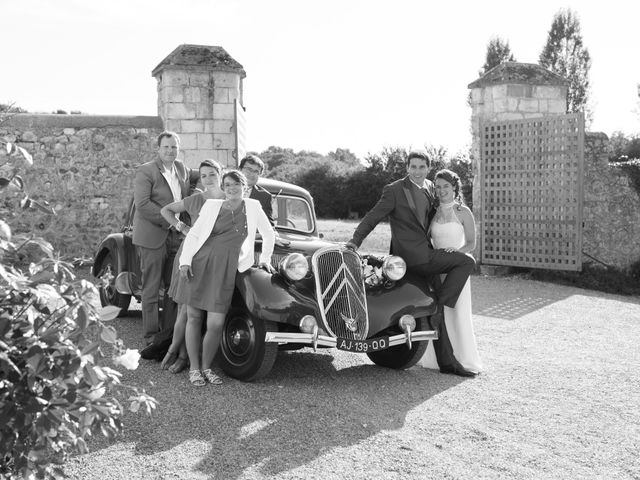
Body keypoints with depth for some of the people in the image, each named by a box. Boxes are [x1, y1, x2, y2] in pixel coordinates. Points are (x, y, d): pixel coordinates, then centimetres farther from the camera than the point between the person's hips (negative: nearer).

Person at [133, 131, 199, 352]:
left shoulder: (181, 169, 12)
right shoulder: (146, 171, -8)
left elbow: (195, 176, 33)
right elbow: (142, 204, -17)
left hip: (176, 237, 6)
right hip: (152, 237, -6)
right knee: (151, 290, -2)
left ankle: (169, 334, 18)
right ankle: (152, 339, 3)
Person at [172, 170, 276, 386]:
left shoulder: (253, 207, 9)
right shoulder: (211, 205, 8)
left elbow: (269, 234, 20)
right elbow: (194, 233, 7)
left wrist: (265, 259, 20)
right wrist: (185, 261, -3)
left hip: (225, 269, -1)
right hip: (199, 263, 1)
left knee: (215, 324, -8)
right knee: (193, 318, 1)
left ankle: (206, 367, 12)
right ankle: (194, 369, 13)